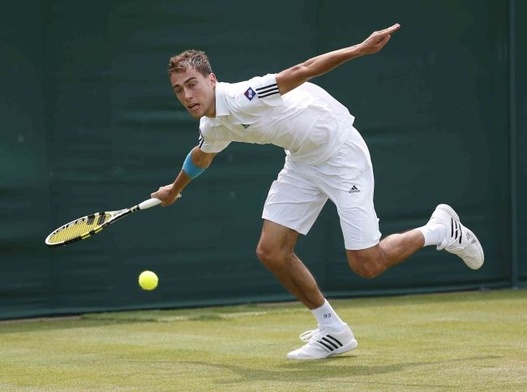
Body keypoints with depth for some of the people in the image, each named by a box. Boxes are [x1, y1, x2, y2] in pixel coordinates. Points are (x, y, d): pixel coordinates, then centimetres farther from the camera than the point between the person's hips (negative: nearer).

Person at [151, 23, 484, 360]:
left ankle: (441, 229, 15)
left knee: (366, 265, -11)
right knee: (271, 251, -3)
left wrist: (362, 49, -45)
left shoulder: (242, 97, -28)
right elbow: (201, 157, 24)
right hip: (303, 160, 8)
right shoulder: (211, 128, -1)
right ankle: (332, 331, 14)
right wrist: (175, 189, 42)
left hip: (340, 151, -8)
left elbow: (303, 71, -34)